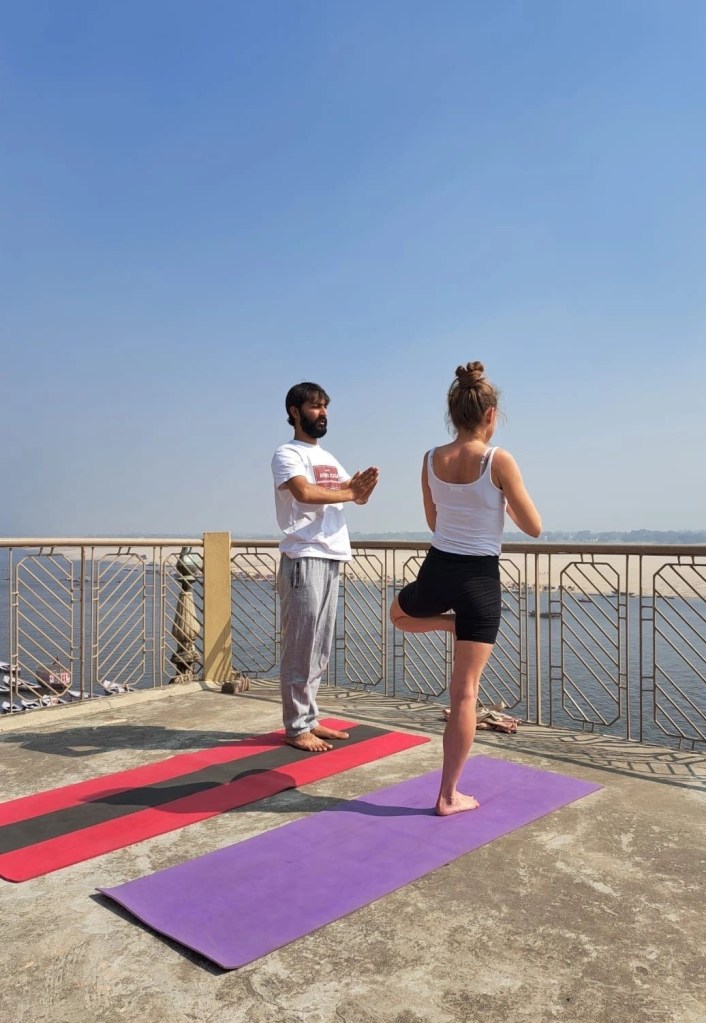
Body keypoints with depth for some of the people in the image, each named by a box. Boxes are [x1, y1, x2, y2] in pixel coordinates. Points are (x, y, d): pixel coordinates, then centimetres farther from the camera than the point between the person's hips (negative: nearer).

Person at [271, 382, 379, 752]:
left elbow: (356, 497, 15)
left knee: (320, 648, 12)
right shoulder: (287, 454, -5)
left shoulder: (328, 458, 21)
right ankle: (296, 727, 5)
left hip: (332, 559, 8)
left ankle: (309, 720, 21)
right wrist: (348, 493, -10)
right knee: (300, 647, -4)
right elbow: (304, 492, -23)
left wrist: (364, 487, -8)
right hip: (304, 559, -8)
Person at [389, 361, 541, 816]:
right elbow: (534, 527, -6)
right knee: (464, 694, 4)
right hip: (481, 580, -3)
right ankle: (449, 796, 13)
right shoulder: (500, 461, -13)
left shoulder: (431, 460, 0)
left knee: (399, 613, 41)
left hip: (437, 571, 3)